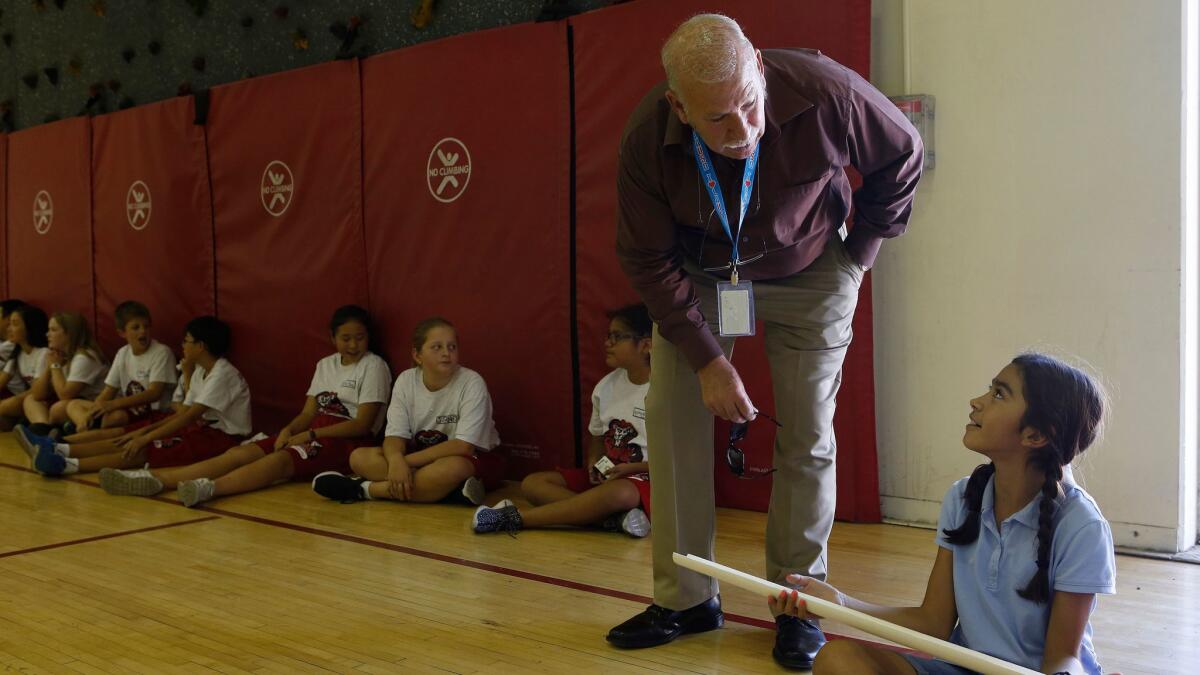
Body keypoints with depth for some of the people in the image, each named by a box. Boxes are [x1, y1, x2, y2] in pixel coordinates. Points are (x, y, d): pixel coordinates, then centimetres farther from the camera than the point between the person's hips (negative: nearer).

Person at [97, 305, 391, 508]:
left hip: (345, 441, -6)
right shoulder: (325, 365, 17)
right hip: (312, 434, 7)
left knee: (281, 459, -35)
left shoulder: (373, 366, -3)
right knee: (240, 453, -14)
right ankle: (153, 479, -26)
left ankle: (211, 487, -59)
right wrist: (290, 429, -9)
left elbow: (363, 423, -11)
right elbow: (308, 412, 13)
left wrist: (311, 434, -14)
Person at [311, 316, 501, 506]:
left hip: (471, 459, -5)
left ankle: (365, 489, -23)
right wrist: (396, 460, -34)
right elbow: (395, 435, -10)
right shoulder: (406, 381, -6)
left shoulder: (471, 383, -19)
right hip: (421, 457, 5)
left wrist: (407, 461, -26)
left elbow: (464, 446, -24)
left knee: (452, 468, -41)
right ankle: (453, 488, -27)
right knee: (359, 457, -16)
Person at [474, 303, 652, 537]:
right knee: (532, 483, -9)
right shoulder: (606, 386, 6)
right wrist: (594, 462, -4)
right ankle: (614, 517, -30)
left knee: (619, 492, -42)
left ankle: (515, 517, -33)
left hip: (645, 481, -7)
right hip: (607, 476, 7)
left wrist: (630, 468, -17)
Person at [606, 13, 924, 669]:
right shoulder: (647, 140, -27)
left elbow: (902, 158, -9)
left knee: (806, 435, -5)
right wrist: (707, 358, -19)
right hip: (698, 276, 1)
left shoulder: (825, 92, -31)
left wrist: (858, 253, -3)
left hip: (807, 277, -1)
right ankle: (684, 599, 6)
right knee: (671, 414, -6)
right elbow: (646, 259, -15)